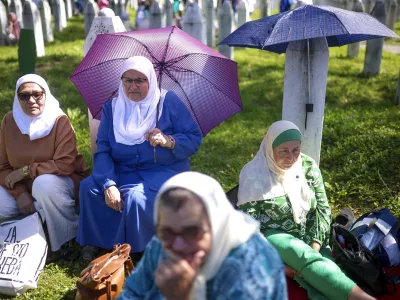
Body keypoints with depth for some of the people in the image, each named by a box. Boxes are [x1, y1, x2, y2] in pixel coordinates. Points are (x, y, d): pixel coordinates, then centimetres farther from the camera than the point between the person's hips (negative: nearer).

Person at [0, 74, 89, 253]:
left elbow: (65, 164, -24)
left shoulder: (60, 121, -17)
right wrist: (20, 193, -18)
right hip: (23, 187, 4)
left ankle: (71, 238, -15)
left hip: (60, 181, -4)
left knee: (44, 183, -38)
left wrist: (26, 170, -23)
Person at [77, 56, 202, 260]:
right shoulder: (112, 107, 5)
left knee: (137, 197, -33)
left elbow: (194, 138, -5)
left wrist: (169, 141, -26)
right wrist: (108, 184, -20)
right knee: (89, 187, -23)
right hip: (123, 170, 4)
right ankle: (96, 241, 0)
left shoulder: (169, 101, -3)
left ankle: (138, 251, -5)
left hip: (163, 170, -3)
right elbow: (102, 150, -4)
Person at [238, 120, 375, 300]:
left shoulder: (308, 166, 0)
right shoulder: (255, 175, -12)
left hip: (308, 237, 5)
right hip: (273, 237, -4)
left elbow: (323, 208, 3)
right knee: (307, 258, -36)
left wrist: (314, 248, -11)